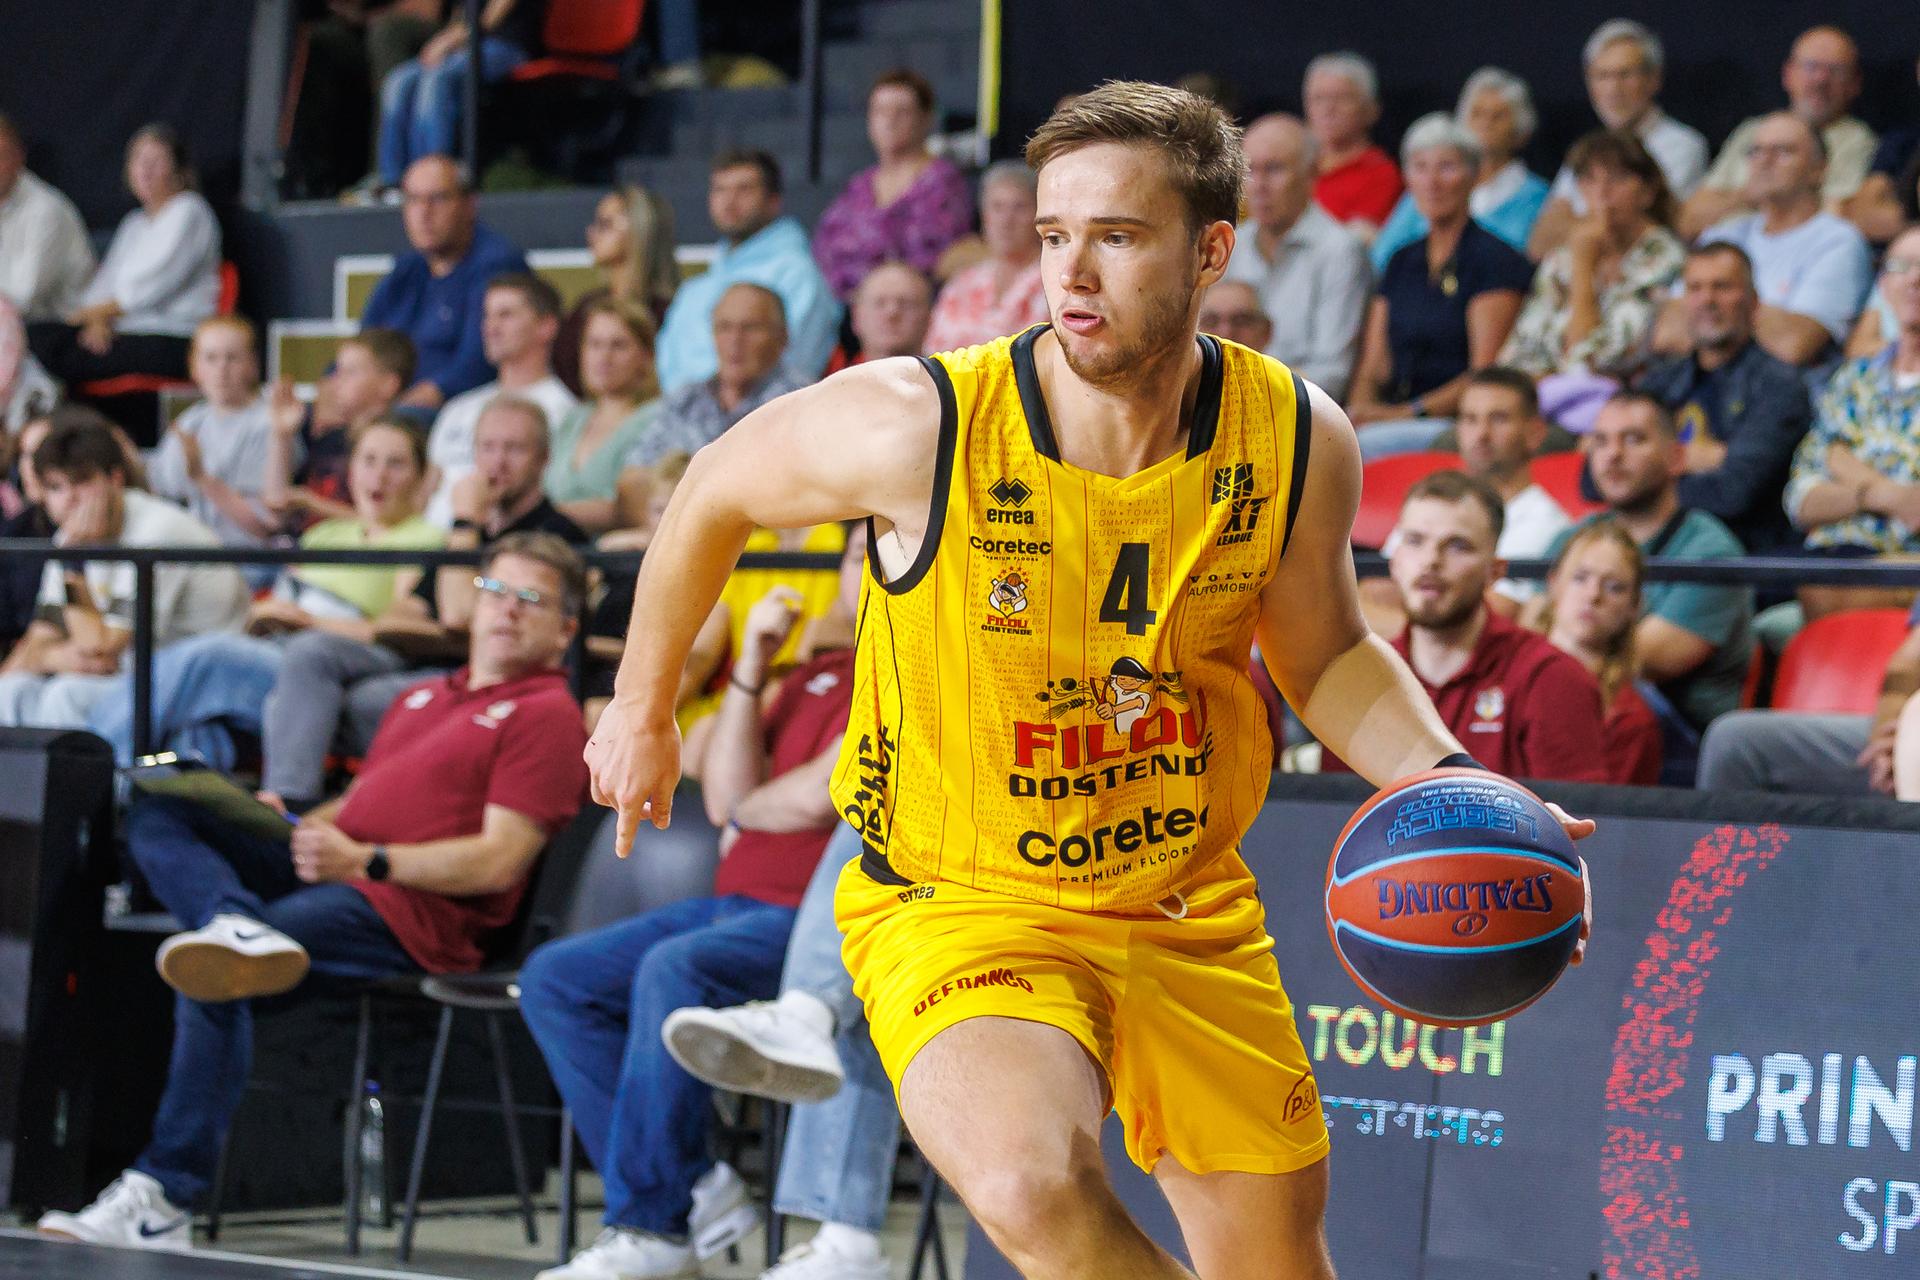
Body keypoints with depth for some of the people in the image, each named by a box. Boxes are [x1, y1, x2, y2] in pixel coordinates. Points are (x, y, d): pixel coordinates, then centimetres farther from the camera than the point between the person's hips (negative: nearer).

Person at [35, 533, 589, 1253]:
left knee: (212, 981, -28)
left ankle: (165, 1198, -27)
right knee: (157, 817, -6)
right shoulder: (425, 696, 29)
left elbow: (500, 862, -11)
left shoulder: (545, 714, 0)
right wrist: (289, 824, 10)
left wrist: (363, 861, -19)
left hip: (417, 911, -9)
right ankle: (236, 925, -38)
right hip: (328, 870, 9)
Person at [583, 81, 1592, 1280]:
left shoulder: (1301, 441, -11)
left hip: (1191, 911, 4)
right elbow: (717, 490, -1)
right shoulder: (915, 428, -22)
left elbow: (1327, 657, 8)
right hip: (960, 904, -4)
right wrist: (643, 711, 11)